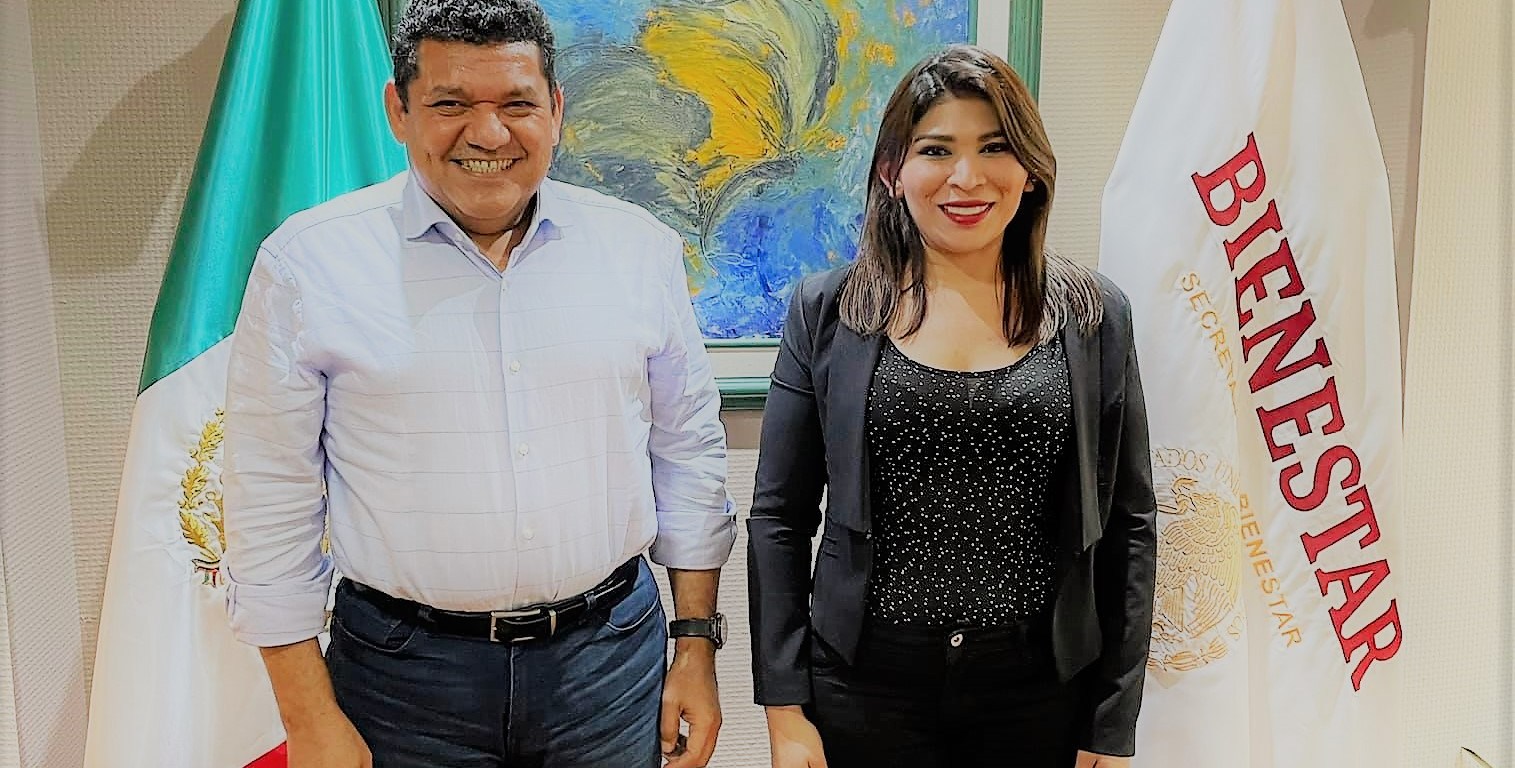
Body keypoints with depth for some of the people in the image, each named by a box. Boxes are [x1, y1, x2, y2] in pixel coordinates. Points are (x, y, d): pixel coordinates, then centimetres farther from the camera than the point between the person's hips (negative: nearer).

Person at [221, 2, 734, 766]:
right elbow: (273, 502, -5)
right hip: (403, 674, -1)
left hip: (612, 653, 2)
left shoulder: (642, 250, -1)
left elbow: (688, 454, 5)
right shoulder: (308, 263, -8)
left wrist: (696, 645, 4)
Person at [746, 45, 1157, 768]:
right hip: (863, 687, 0)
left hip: (1042, 691, 1)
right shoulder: (827, 309, -3)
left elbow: (1127, 527, 2)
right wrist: (784, 709, -4)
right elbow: (779, 518, -1)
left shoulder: (1093, 315, -1)